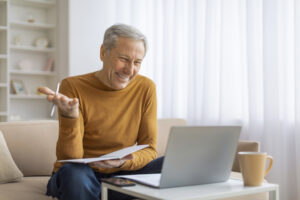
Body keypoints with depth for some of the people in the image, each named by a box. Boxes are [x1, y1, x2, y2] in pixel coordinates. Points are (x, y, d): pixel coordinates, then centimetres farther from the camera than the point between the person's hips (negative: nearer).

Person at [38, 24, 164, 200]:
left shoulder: (145, 88, -3)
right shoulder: (73, 87, -12)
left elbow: (150, 150, -3)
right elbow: (70, 158, -16)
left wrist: (124, 162, -25)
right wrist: (69, 116, -36)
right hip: (80, 178, -2)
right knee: (74, 171, -36)